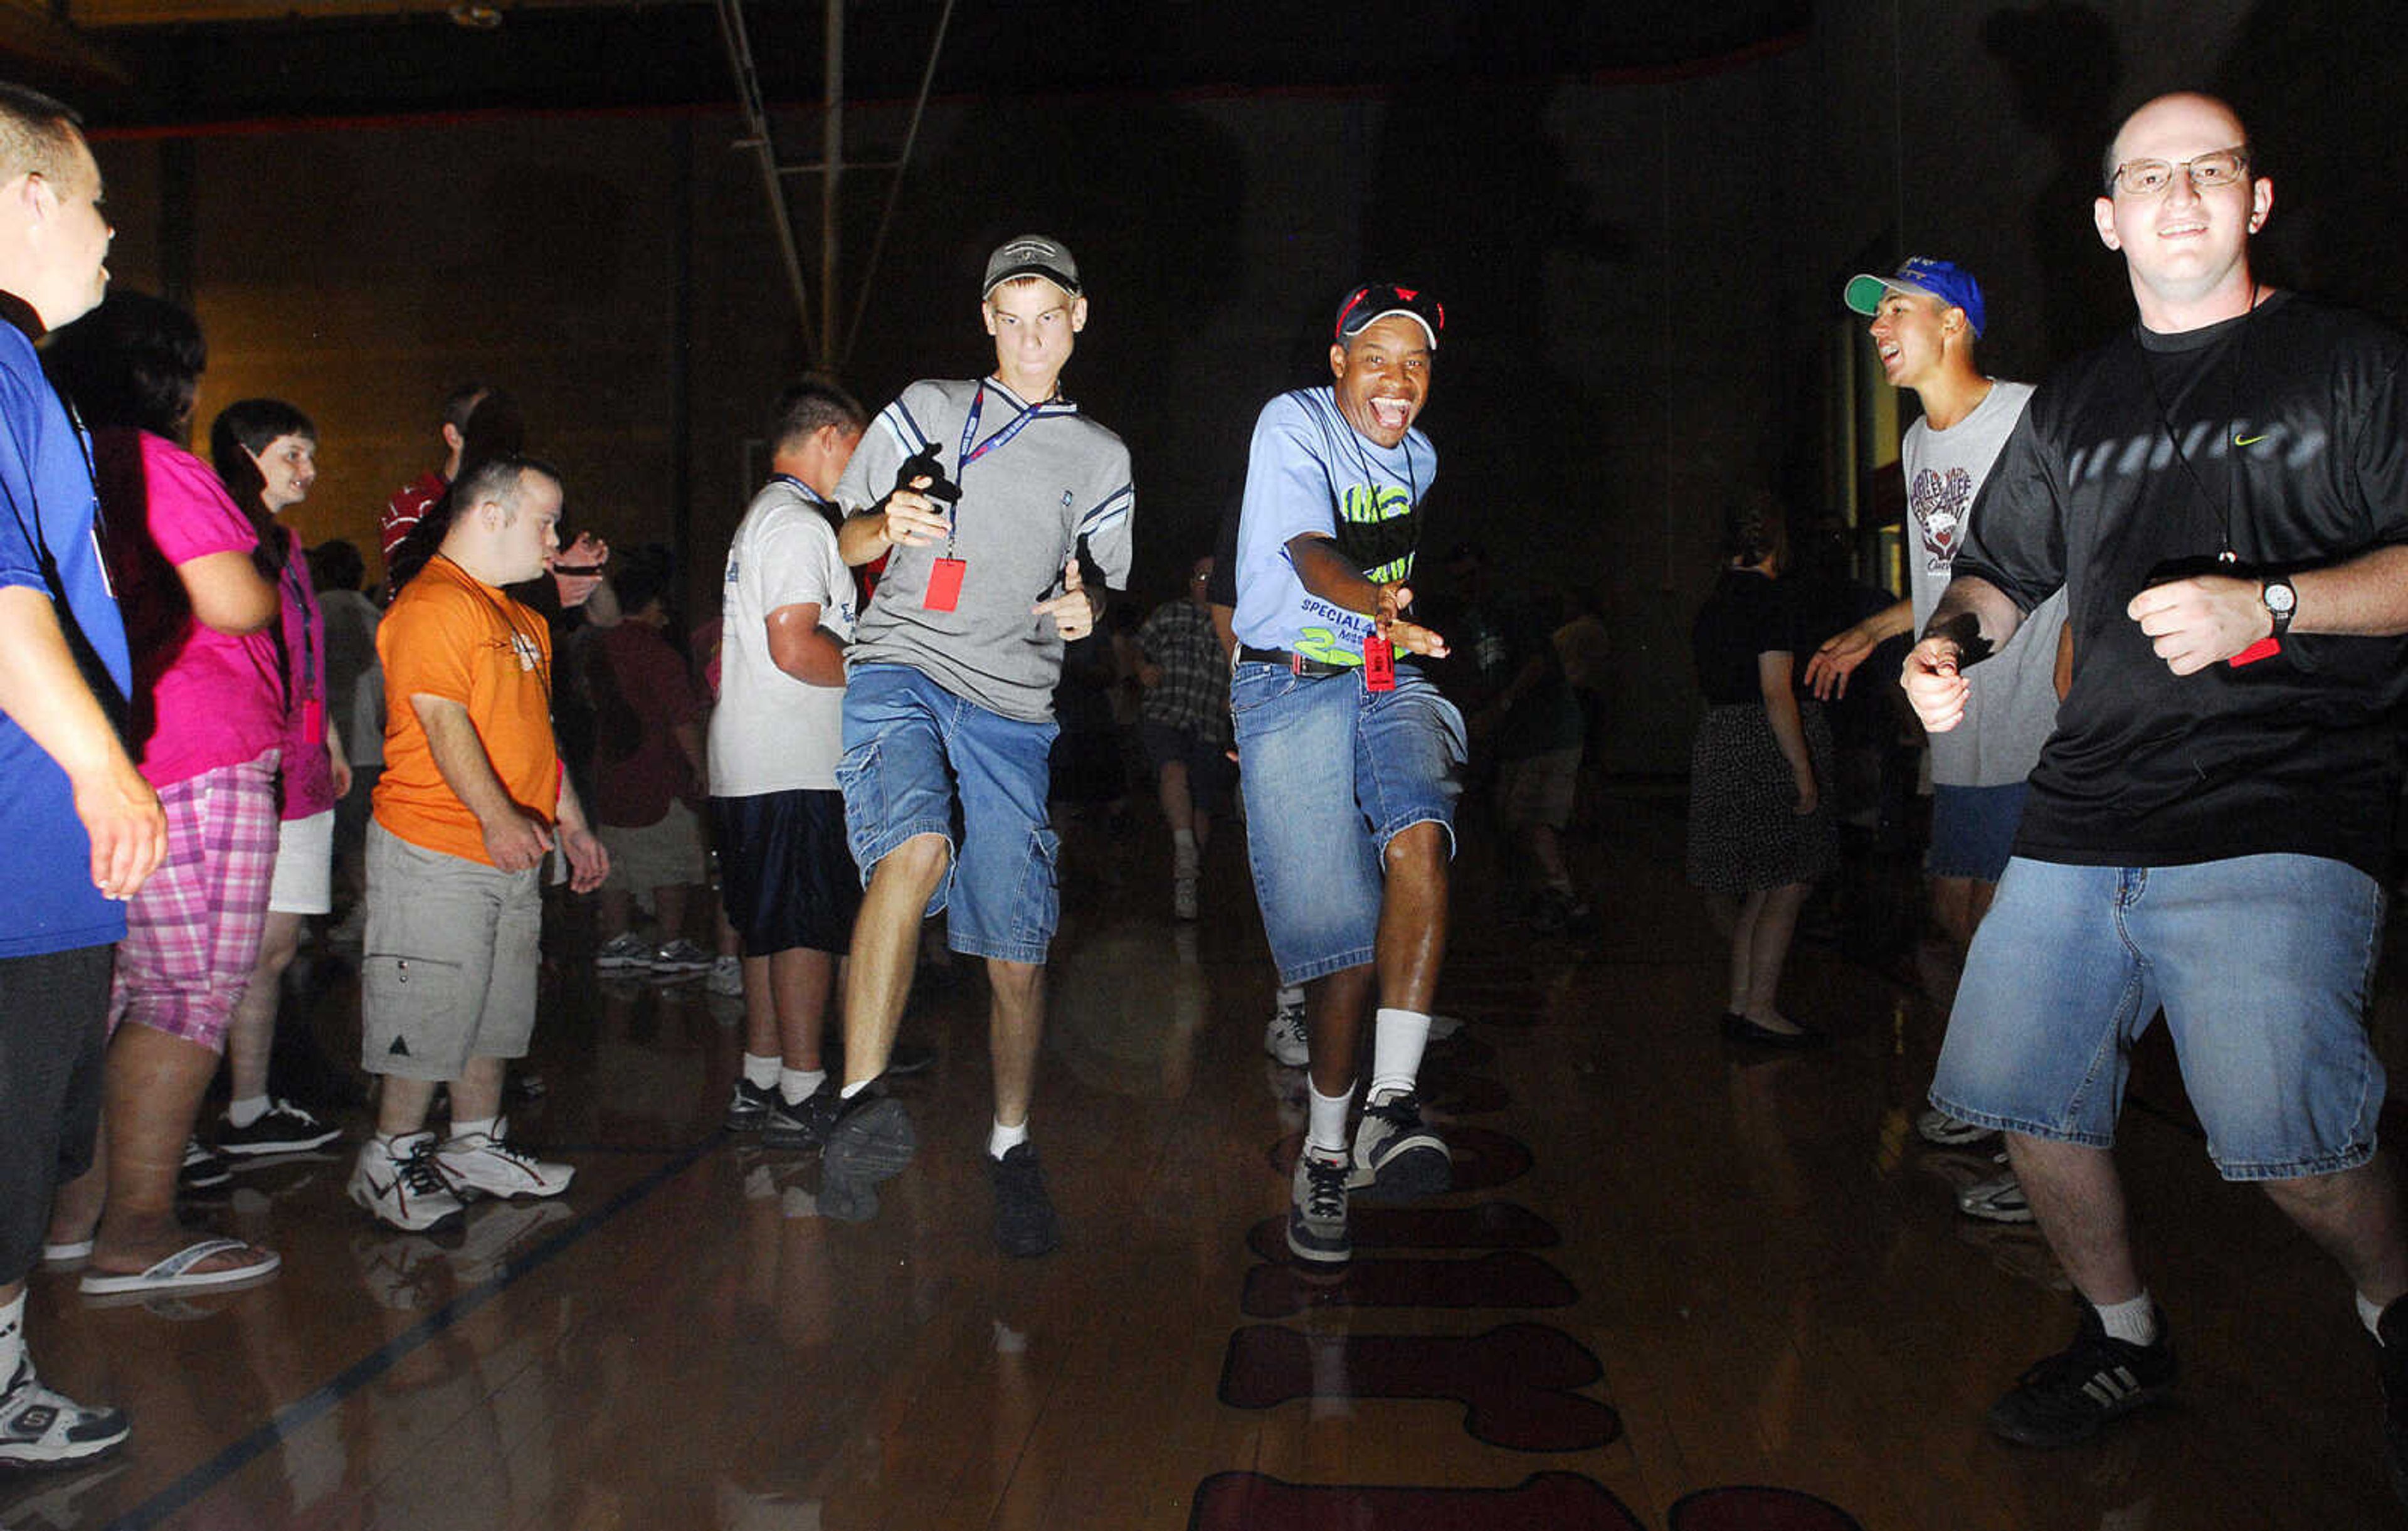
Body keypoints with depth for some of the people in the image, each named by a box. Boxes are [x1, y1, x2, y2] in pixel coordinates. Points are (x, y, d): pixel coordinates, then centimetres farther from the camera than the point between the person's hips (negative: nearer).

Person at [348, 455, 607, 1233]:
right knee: (428, 1016, -3)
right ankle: (389, 1159, 12)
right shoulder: (432, 605, -13)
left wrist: (571, 825, 22)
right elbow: (444, 721, -24)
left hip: (513, 850, 9)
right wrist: (494, 815, -36)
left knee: (494, 1009, 16)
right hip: (436, 851, -9)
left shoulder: (521, 619, 19)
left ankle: (475, 1145, 28)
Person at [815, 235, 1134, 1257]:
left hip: (1011, 704, 2)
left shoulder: (1101, 457, 20)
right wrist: (888, 527, -6)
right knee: (917, 846, -33)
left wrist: (1090, 607, -2)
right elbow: (845, 540, 17)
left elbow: (1108, 586, 23)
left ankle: (1011, 1144, 20)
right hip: (900, 666, -1)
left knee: (1017, 954, 0)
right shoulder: (927, 408, 16)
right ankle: (860, 1104, -31)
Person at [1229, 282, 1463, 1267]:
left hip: (1387, 683, 5)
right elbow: (1310, 557, -22)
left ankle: (1390, 1104, -28)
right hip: (1291, 688, -4)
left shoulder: (1418, 457, 15)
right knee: (1341, 938, -10)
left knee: (1418, 839, -29)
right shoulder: (1293, 425, -6)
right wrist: (1382, 606, -40)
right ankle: (1325, 1152, 10)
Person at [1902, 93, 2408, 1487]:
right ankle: (2125, 1338, 26)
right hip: (2085, 816, 5)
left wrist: (2270, 604, -19)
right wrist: (1950, 644, 3)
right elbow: (2001, 573, 25)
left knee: (2281, 1134, -17)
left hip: (2279, 810, -5)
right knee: (2030, 1092, 3)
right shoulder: (2076, 405, 20)